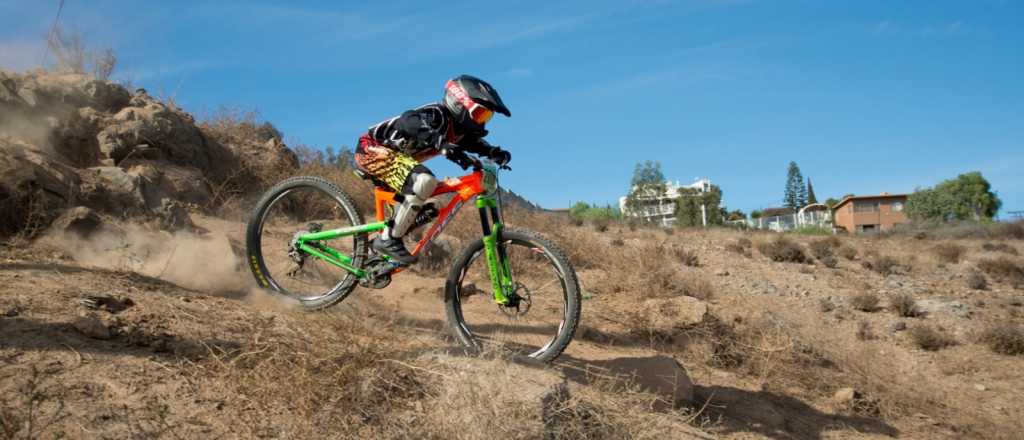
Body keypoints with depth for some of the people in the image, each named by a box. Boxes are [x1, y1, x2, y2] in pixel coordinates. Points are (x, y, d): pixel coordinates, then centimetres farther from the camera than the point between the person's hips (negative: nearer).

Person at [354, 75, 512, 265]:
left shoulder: (459, 129, 4)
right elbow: (408, 121, -41)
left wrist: (496, 152, -21)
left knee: (425, 211, 17)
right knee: (425, 181, -31)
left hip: (394, 155, 10)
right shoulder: (437, 115, -24)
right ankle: (388, 240, -22)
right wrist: (444, 144, -56)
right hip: (372, 149, -10)